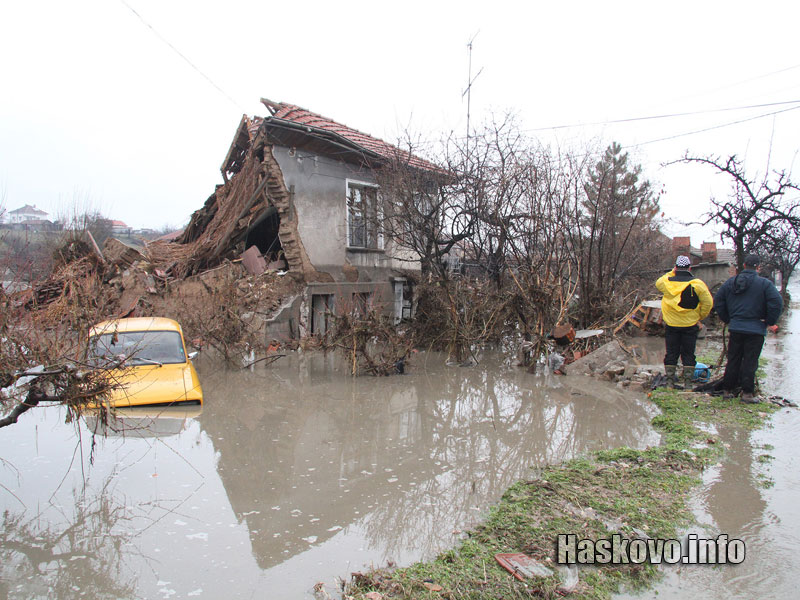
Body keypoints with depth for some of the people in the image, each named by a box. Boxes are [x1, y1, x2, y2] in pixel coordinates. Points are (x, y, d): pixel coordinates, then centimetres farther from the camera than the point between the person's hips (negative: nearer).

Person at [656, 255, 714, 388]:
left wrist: (671, 273, 14)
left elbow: (658, 283, 18)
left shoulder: (667, 282, -6)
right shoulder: (696, 284, -11)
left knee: (671, 353, 10)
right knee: (688, 354, 8)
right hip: (690, 325, -1)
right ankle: (687, 382, 10)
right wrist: (700, 317, 4)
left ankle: (671, 381, 13)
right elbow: (708, 302, -8)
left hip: (671, 325, 2)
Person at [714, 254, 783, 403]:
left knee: (733, 360, 13)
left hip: (735, 328, 4)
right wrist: (770, 322, -4)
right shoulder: (764, 283, -7)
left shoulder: (730, 282, 6)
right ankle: (747, 393, 1)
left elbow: (718, 301, 9)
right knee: (750, 362, 0)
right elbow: (777, 302, -16)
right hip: (755, 329, -4)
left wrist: (727, 319, 15)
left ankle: (728, 388, 19)